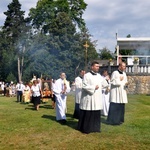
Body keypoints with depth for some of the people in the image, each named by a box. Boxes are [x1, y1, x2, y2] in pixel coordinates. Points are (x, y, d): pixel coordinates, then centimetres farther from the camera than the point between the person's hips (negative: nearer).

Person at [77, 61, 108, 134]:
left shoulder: (99, 76, 11)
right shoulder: (87, 75, -8)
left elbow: (104, 84, 16)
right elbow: (84, 86, -14)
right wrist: (94, 87, -13)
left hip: (97, 98, 6)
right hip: (89, 98, -6)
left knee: (96, 114, 10)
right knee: (87, 114, 1)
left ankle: (95, 128, 21)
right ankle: (86, 128, 13)